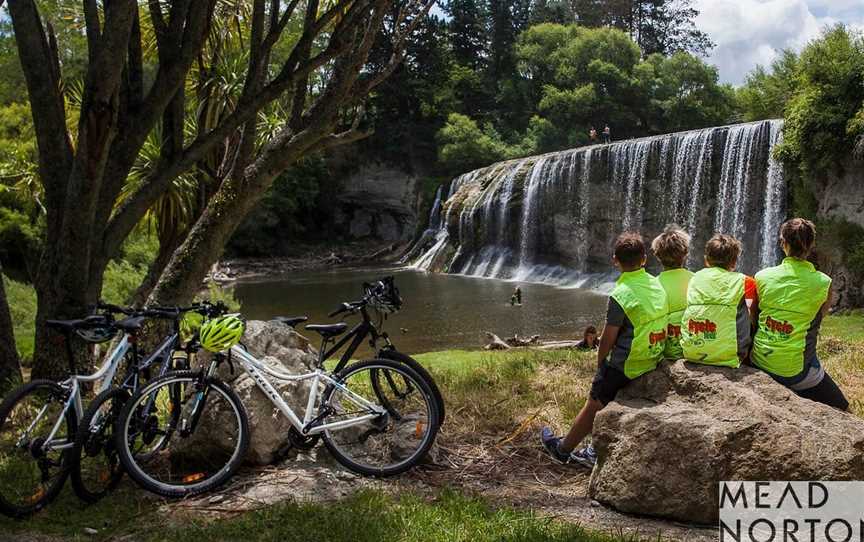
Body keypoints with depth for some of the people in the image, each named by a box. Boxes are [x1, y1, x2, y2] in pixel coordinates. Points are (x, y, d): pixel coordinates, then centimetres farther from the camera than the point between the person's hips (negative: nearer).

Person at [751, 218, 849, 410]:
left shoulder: (762, 277, -3)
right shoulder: (823, 283, -8)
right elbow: (819, 318, 6)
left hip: (759, 363, 4)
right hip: (796, 370, -4)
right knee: (842, 411, 12)